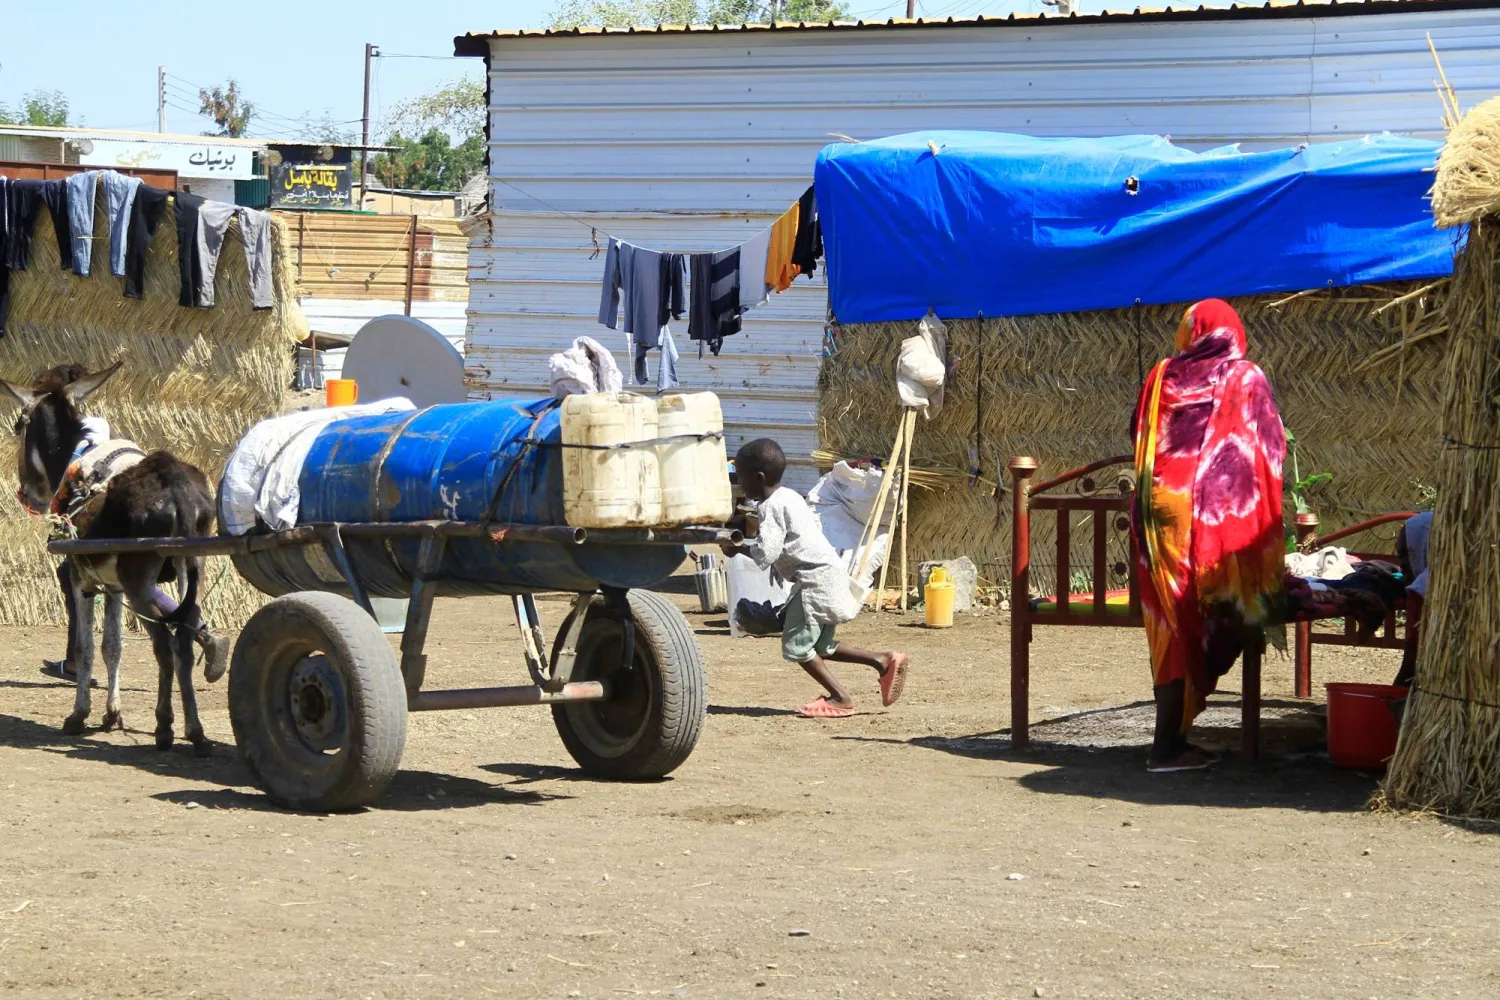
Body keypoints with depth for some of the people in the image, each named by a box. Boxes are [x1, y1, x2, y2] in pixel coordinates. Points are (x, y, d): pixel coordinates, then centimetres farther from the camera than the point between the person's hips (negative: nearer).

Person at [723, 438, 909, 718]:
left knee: (796, 644, -7)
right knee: (822, 646, 17)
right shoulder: (788, 496, 17)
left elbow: (765, 552, -21)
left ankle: (840, 698, -10)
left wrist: (738, 548, -4)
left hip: (816, 580, -10)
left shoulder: (772, 507, -13)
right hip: (830, 574, 10)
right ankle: (883, 661, 10)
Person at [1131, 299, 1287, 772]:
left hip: (1159, 507, 3)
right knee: (1200, 622, 0)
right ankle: (1168, 745, -4)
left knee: (1172, 622, 9)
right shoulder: (1246, 379, 3)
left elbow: (1137, 434, 21)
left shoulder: (1162, 376, 10)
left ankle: (1171, 739, 10)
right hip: (1218, 511, -3)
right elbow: (1273, 448, 4)